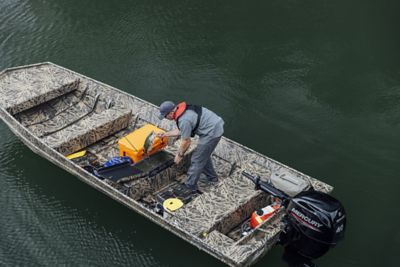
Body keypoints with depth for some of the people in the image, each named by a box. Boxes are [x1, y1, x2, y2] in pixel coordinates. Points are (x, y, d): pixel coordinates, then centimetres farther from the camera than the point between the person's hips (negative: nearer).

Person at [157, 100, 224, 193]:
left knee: (197, 160, 1)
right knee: (204, 155, 27)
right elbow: (180, 131, 19)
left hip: (212, 132, -10)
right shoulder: (183, 109, 6)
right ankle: (211, 177, 42)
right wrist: (165, 134, 21)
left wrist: (180, 155, 1)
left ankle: (190, 187, 12)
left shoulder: (184, 120, -24)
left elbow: (186, 141, -14)